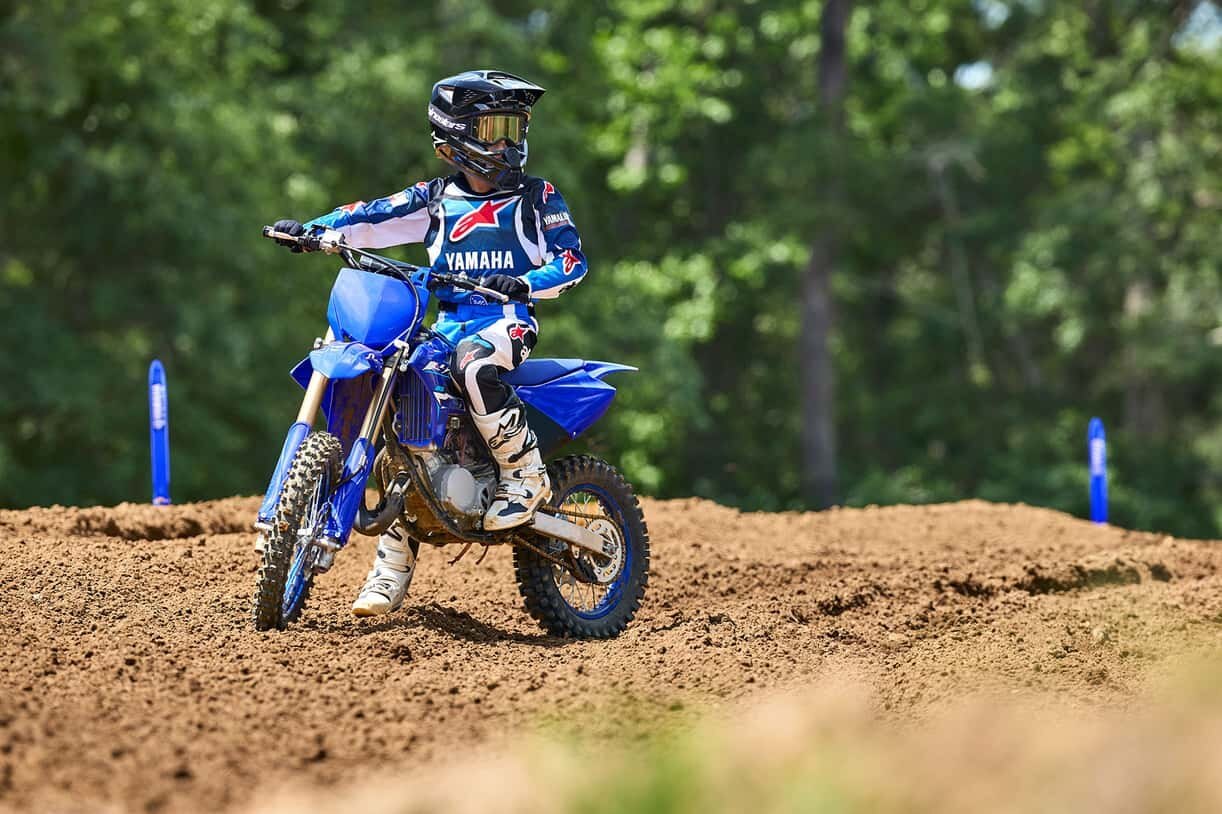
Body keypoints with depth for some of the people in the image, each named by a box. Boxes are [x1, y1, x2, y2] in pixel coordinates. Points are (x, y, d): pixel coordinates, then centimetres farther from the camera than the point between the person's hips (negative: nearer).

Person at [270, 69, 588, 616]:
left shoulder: (537, 198, 7)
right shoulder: (435, 200, 14)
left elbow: (572, 258, -1)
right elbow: (375, 217, 5)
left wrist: (527, 283, -20)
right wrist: (313, 229, -11)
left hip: (508, 319, -4)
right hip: (442, 321, 4)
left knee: (473, 364, -38)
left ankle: (526, 474, -20)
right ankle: (392, 569, -1)